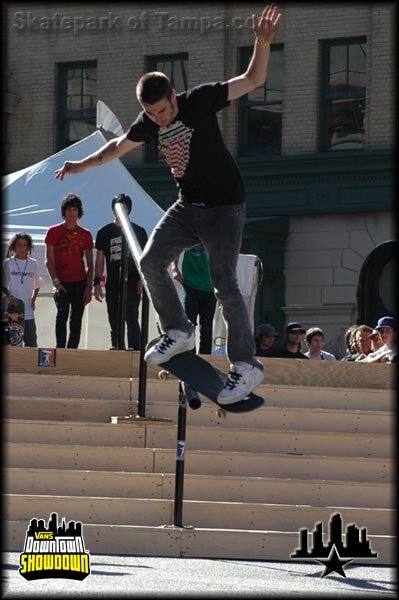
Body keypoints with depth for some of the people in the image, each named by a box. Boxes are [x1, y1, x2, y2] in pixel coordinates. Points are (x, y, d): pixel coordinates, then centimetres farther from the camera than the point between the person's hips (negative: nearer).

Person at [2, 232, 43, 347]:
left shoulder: (33, 264, 7)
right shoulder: (7, 263, 1)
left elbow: (37, 284, 19)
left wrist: (33, 300, 8)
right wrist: (9, 295, -15)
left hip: (27, 308, 2)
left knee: (31, 342, -2)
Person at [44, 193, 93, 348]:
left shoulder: (85, 234, 9)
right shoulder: (54, 232, 3)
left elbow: (90, 265, 10)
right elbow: (49, 261, 1)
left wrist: (89, 287, 1)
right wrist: (56, 282, -10)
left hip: (80, 283, 2)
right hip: (62, 283, -2)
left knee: (76, 322, 3)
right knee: (62, 314, -20)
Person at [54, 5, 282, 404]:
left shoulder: (201, 101, -15)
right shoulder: (148, 123, -1)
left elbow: (253, 80, -14)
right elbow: (118, 146, 19)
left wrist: (262, 43, -29)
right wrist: (81, 165, 18)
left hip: (224, 207, -6)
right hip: (187, 206, 6)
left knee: (223, 281, -16)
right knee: (151, 262, -7)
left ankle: (246, 366, -13)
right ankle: (178, 333, 11)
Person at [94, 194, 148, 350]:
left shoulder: (138, 231, 8)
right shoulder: (105, 232, 11)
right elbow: (100, 259, 12)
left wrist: (142, 279, -5)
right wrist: (97, 283, 4)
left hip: (132, 283, -3)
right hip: (112, 283, 3)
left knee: (131, 318, -16)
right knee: (115, 322, 6)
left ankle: (134, 349, -21)